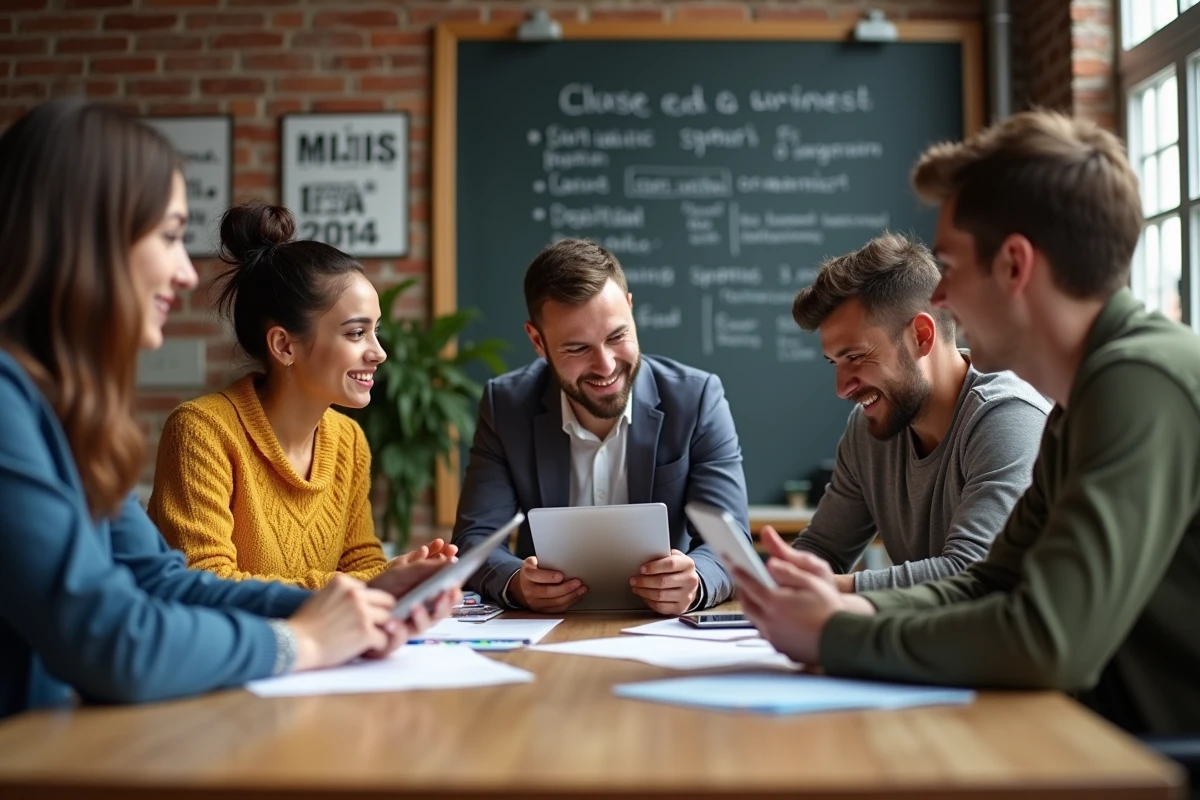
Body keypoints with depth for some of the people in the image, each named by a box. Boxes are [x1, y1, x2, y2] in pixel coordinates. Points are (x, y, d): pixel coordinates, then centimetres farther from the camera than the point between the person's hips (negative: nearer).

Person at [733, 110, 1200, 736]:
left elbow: (1050, 640, -27)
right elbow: (992, 585, 12)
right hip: (1130, 742, 7)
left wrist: (835, 636, -15)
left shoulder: (1144, 383, -20)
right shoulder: (1088, 399, 9)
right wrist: (850, 607, -5)